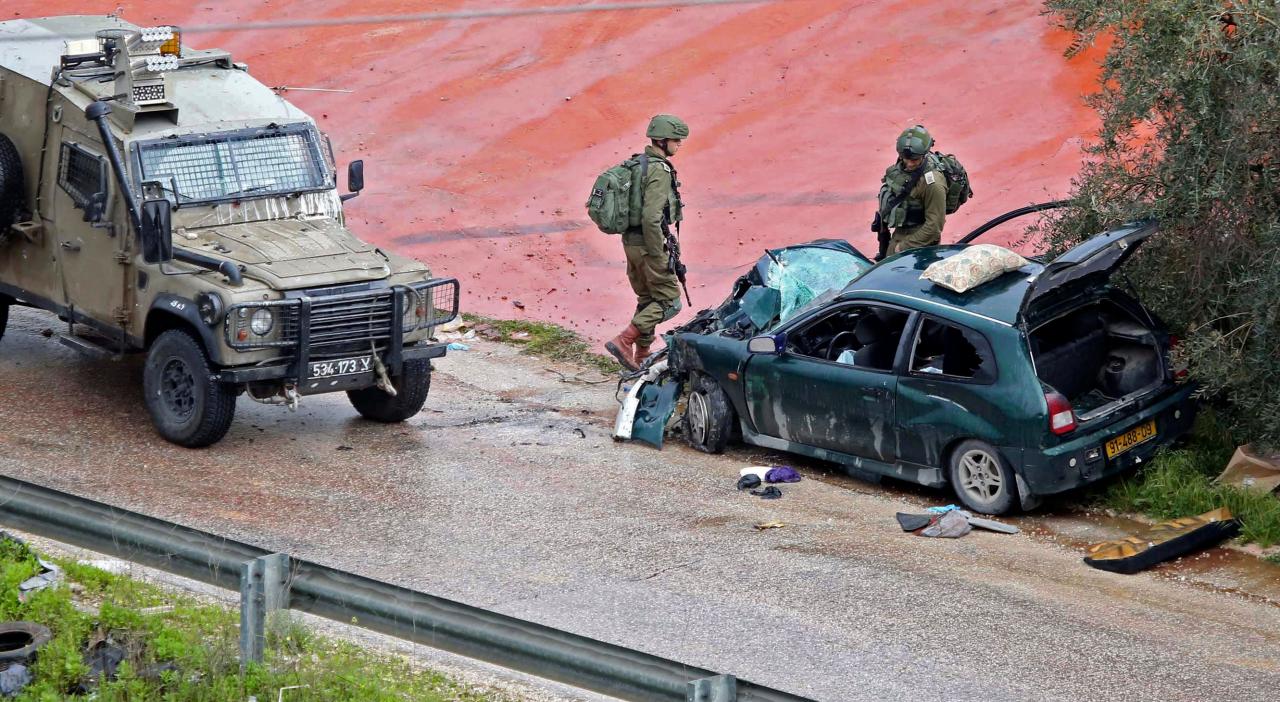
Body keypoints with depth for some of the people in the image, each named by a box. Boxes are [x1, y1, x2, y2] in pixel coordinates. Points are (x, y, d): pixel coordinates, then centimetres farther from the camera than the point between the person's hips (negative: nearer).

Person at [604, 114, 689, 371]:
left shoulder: (638, 164, 10)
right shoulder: (659, 171, -19)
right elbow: (651, 217, -26)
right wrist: (659, 256, -21)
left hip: (630, 240, 9)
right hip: (648, 243, -9)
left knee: (647, 299, 18)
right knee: (668, 300, -1)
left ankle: (642, 356, 22)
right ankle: (623, 341, -10)